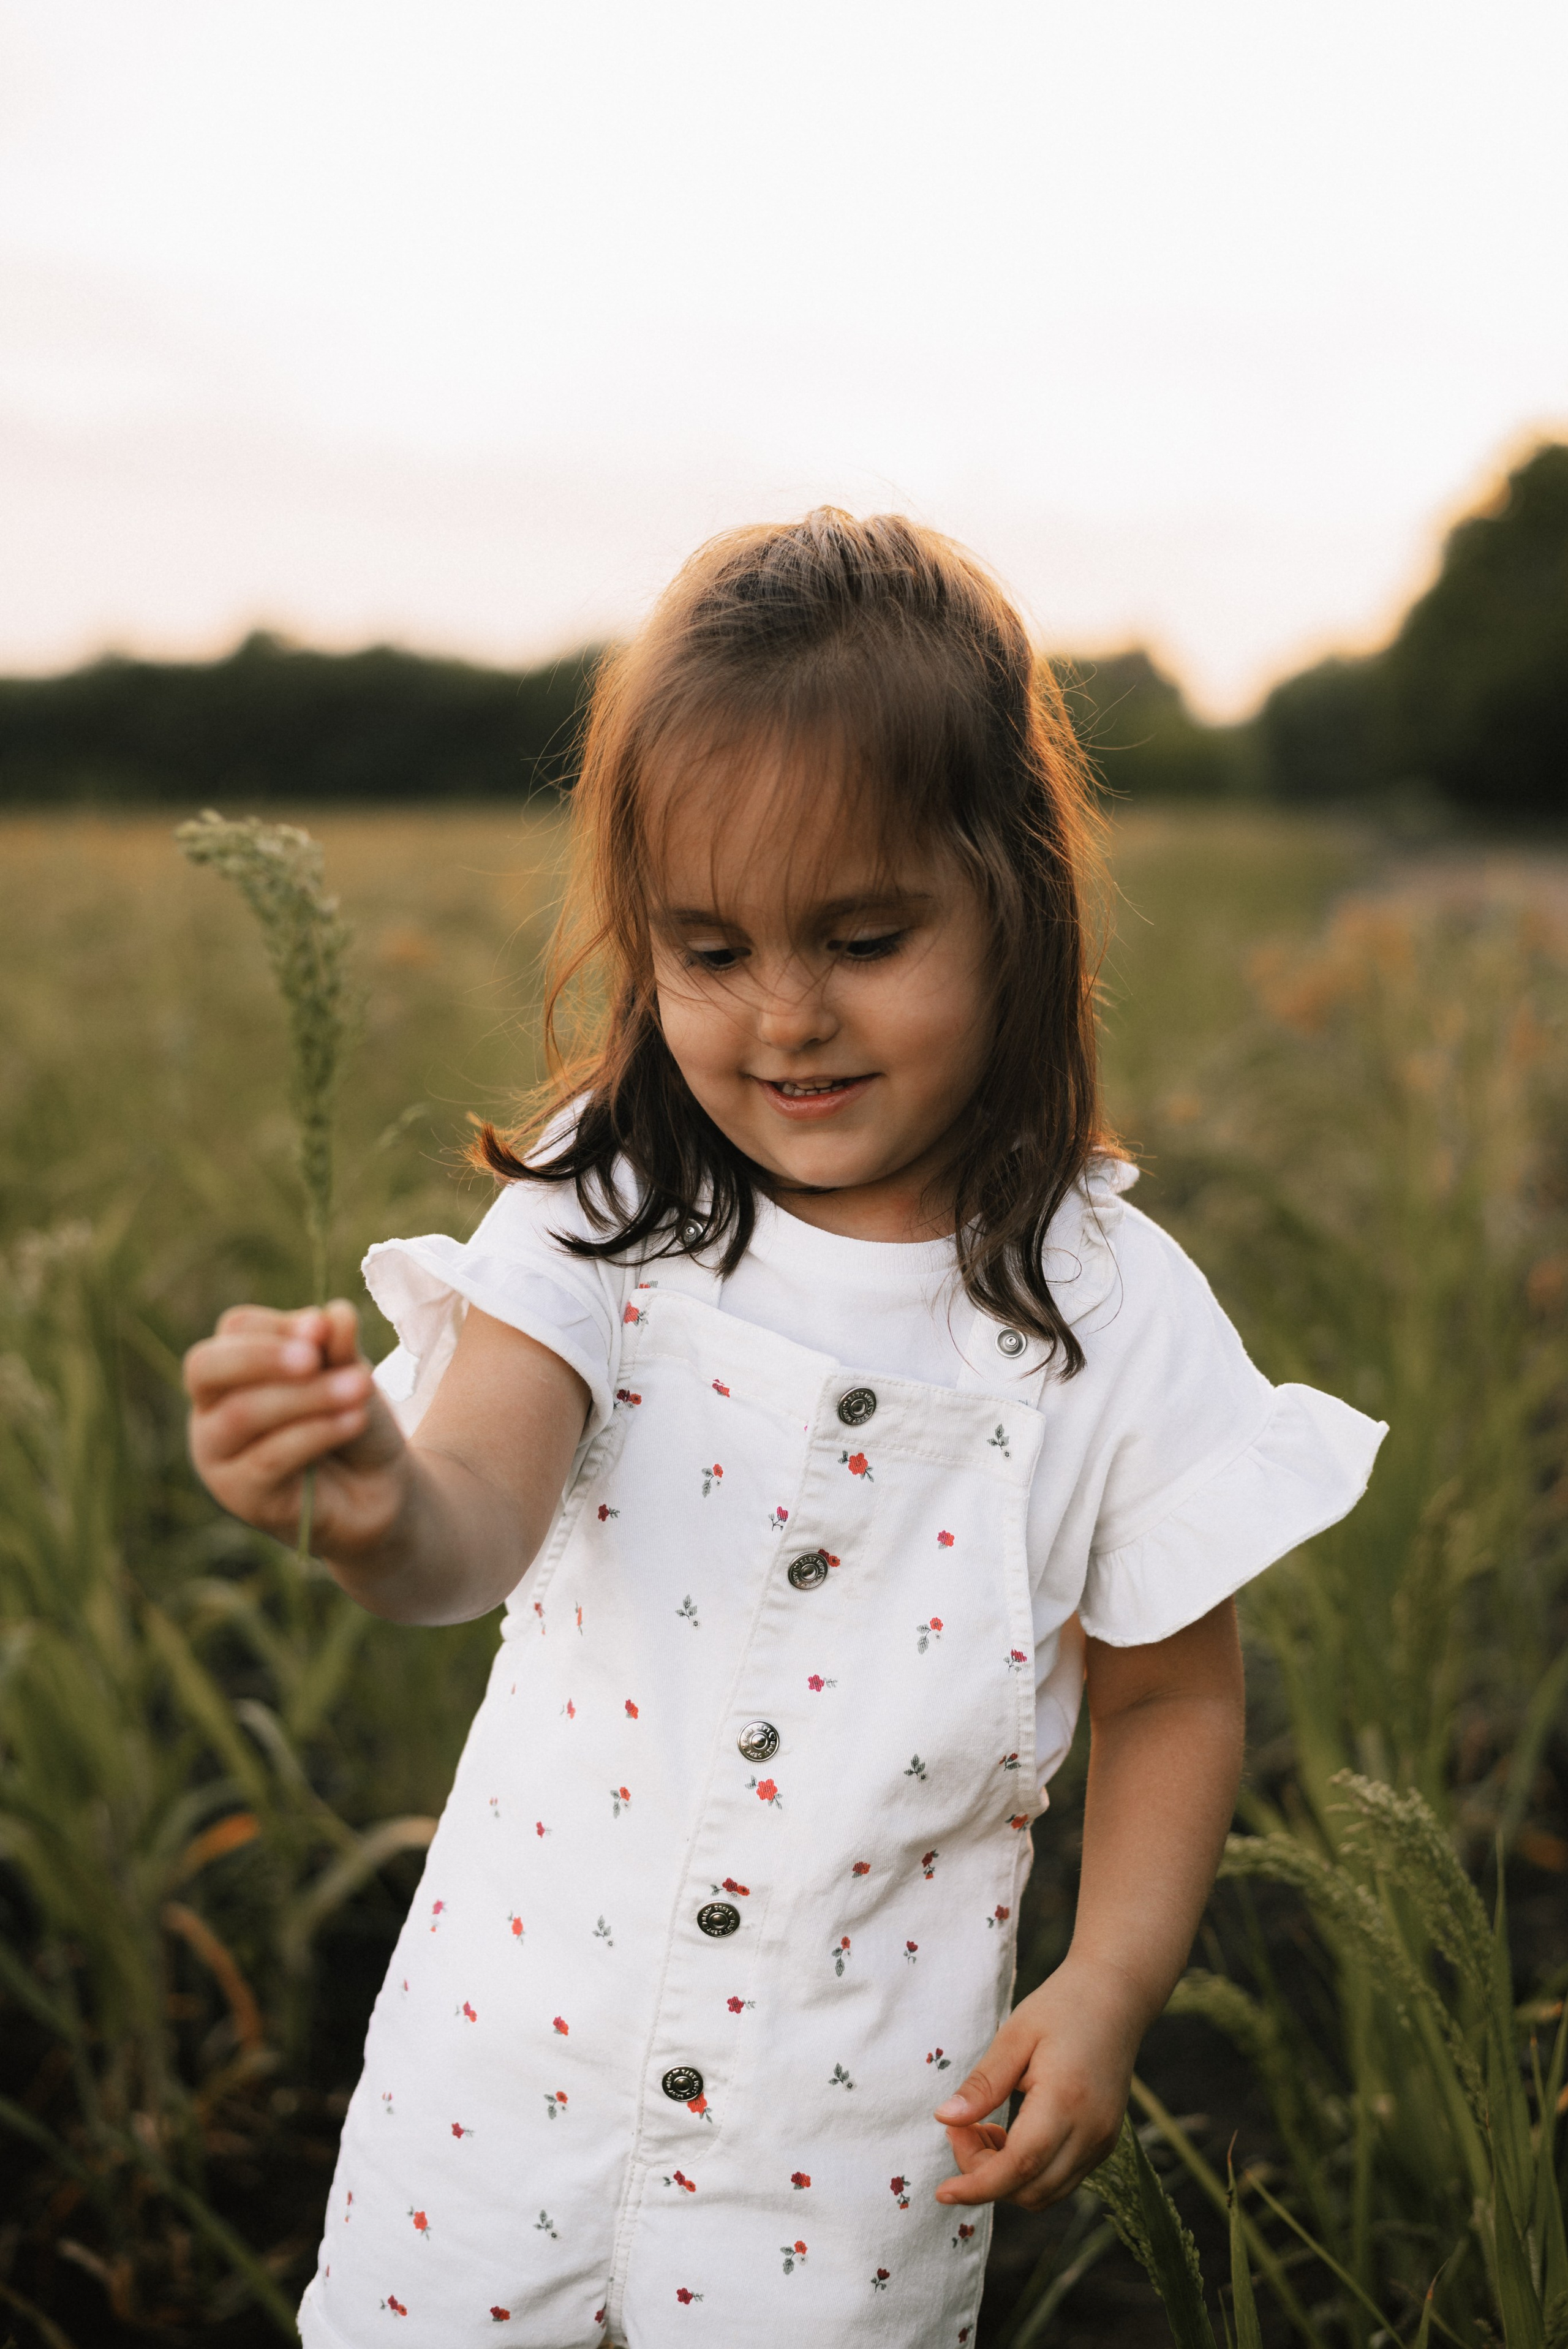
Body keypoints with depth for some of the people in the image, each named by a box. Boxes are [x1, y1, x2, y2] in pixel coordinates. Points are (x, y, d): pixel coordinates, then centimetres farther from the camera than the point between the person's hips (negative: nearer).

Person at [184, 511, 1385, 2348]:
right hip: (511, 2058, 1)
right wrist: (377, 1505, -48)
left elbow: (1171, 1701, 0)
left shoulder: (1116, 1318, -11)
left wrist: (1107, 1992, -12)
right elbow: (478, 1520, -26)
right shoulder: (602, 1215, -10)